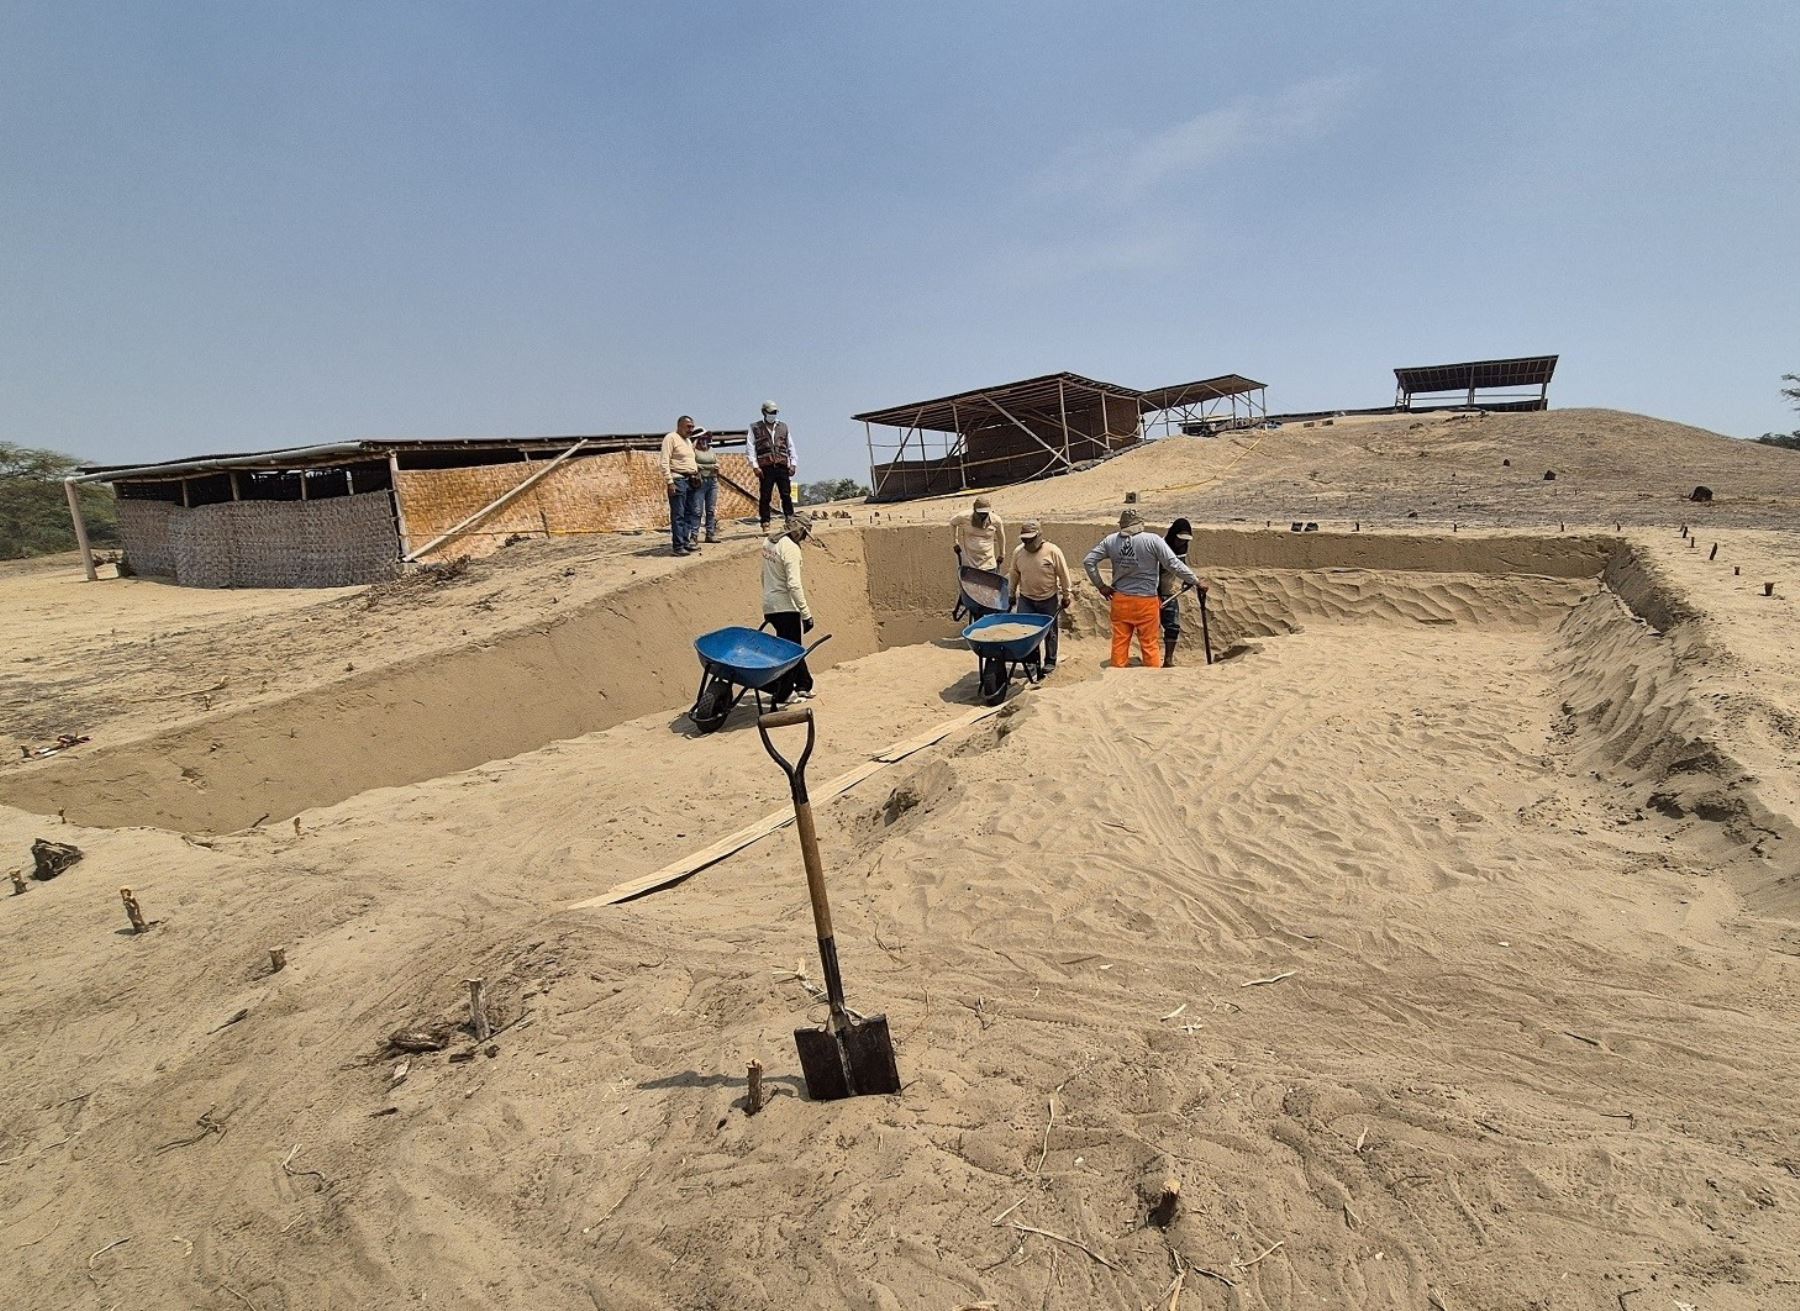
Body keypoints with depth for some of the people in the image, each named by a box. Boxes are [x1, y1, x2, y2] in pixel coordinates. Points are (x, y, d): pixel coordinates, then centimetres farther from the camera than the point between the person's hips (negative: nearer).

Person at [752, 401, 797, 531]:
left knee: (786, 495, -1)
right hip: (765, 468, -2)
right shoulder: (755, 428, 8)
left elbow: (790, 446, 17)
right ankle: (765, 524, 4)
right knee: (764, 497, -1)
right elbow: (751, 448, 3)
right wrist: (755, 467, -7)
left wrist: (793, 464, 6)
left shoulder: (783, 427, 17)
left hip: (782, 466, 2)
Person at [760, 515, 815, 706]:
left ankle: (803, 686, 31)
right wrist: (806, 613, -19)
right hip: (786, 607, -9)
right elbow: (794, 585, -24)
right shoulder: (791, 549, -19)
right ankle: (781, 698, 7)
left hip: (770, 606, 9)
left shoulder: (768, 541, 8)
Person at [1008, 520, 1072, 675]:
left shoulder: (1053, 551, -14)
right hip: (1026, 599, 3)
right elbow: (1014, 575, 9)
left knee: (1049, 632, 9)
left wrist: (1065, 596, -3)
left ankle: (1050, 662, 24)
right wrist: (1012, 595, 13)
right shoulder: (1018, 552, -3)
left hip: (1049, 599, -2)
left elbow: (1063, 575, -7)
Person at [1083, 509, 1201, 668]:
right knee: (1150, 644, 8)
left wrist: (1101, 586, 10)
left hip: (1120, 600, 3)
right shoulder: (1153, 540, -11)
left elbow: (1088, 561, 5)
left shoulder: (1110, 540, 0)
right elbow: (1174, 564, -11)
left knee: (1119, 643, 11)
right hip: (1146, 601, -3)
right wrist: (1195, 581, 0)